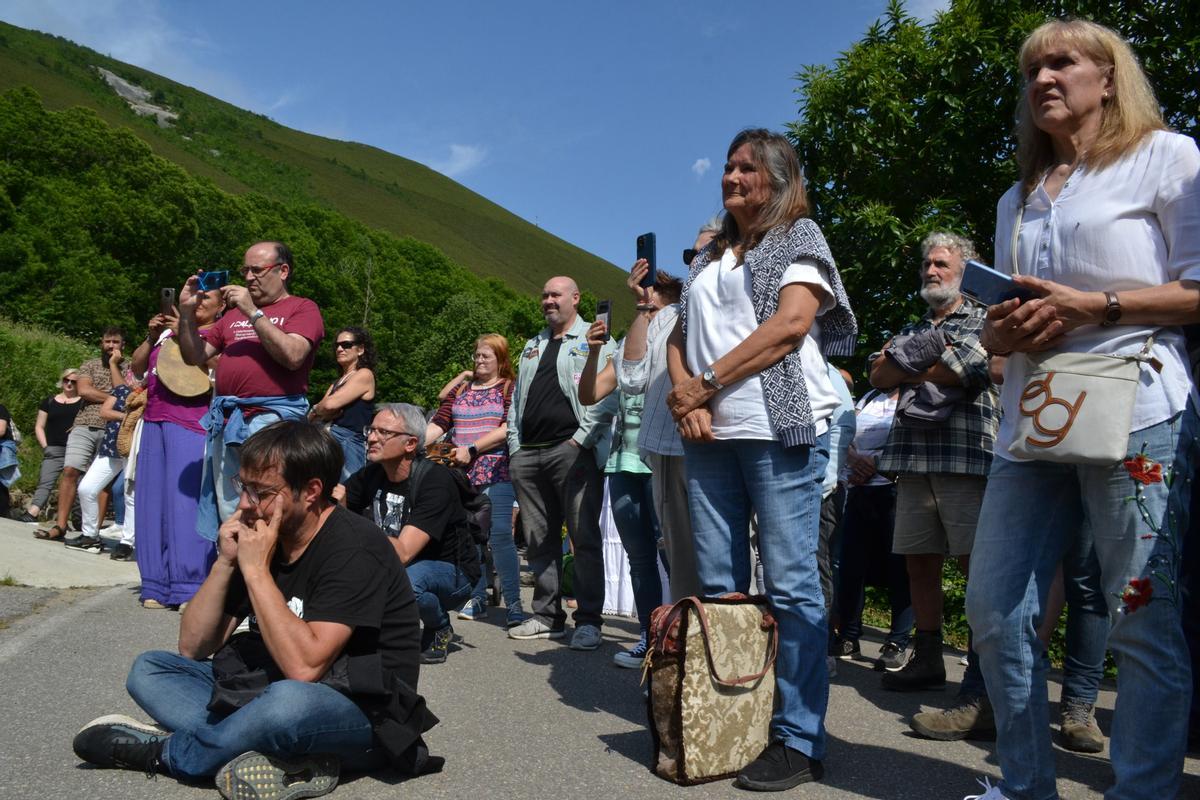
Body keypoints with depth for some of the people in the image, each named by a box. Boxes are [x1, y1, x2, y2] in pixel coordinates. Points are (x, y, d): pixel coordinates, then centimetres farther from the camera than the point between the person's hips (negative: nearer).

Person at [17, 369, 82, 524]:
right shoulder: (49, 402, 13)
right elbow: (39, 426, 14)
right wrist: (45, 446, 1)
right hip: (54, 450, 1)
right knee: (45, 482, -10)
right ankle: (31, 513, -21)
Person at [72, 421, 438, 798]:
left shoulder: (353, 548, -20)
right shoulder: (258, 536, 3)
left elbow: (303, 667, -30)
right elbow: (193, 648, 4)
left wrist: (256, 570, -24)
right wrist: (225, 562, -10)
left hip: (363, 713, -8)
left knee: (288, 702, -39)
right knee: (148, 669, 2)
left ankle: (163, 753, -8)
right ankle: (292, 758, -18)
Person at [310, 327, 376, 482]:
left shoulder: (364, 375, -3)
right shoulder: (337, 382, 22)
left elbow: (330, 404, -13)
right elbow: (311, 416, 15)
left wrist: (317, 409, 8)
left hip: (349, 443, -8)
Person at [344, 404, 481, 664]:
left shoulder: (435, 480, -25)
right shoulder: (371, 474, -4)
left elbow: (402, 554, -34)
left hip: (451, 574, -5)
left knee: (406, 579, -37)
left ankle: (440, 628, -4)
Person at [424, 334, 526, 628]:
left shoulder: (510, 389, 4)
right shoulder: (460, 390, 19)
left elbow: (508, 428, -8)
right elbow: (437, 425, 12)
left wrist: (472, 449, -13)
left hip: (496, 473, -5)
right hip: (462, 474, 5)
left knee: (500, 535, -12)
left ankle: (513, 603, -10)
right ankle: (477, 599, 15)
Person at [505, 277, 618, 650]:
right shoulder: (533, 346, 26)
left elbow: (606, 396, -6)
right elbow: (517, 399, 25)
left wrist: (581, 438, -13)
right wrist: (515, 447, 13)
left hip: (573, 451, -6)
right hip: (528, 454, 7)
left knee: (584, 537, -7)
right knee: (539, 540, 8)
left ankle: (588, 621, -2)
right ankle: (547, 616, 16)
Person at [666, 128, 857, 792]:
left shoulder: (798, 237, 7)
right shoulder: (709, 256, 23)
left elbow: (791, 322, -9)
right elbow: (680, 338, 17)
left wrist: (706, 383, -9)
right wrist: (685, 400, -3)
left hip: (779, 428, -6)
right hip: (709, 436, 6)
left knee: (790, 586, -4)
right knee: (718, 586, 6)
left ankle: (798, 741, 3)